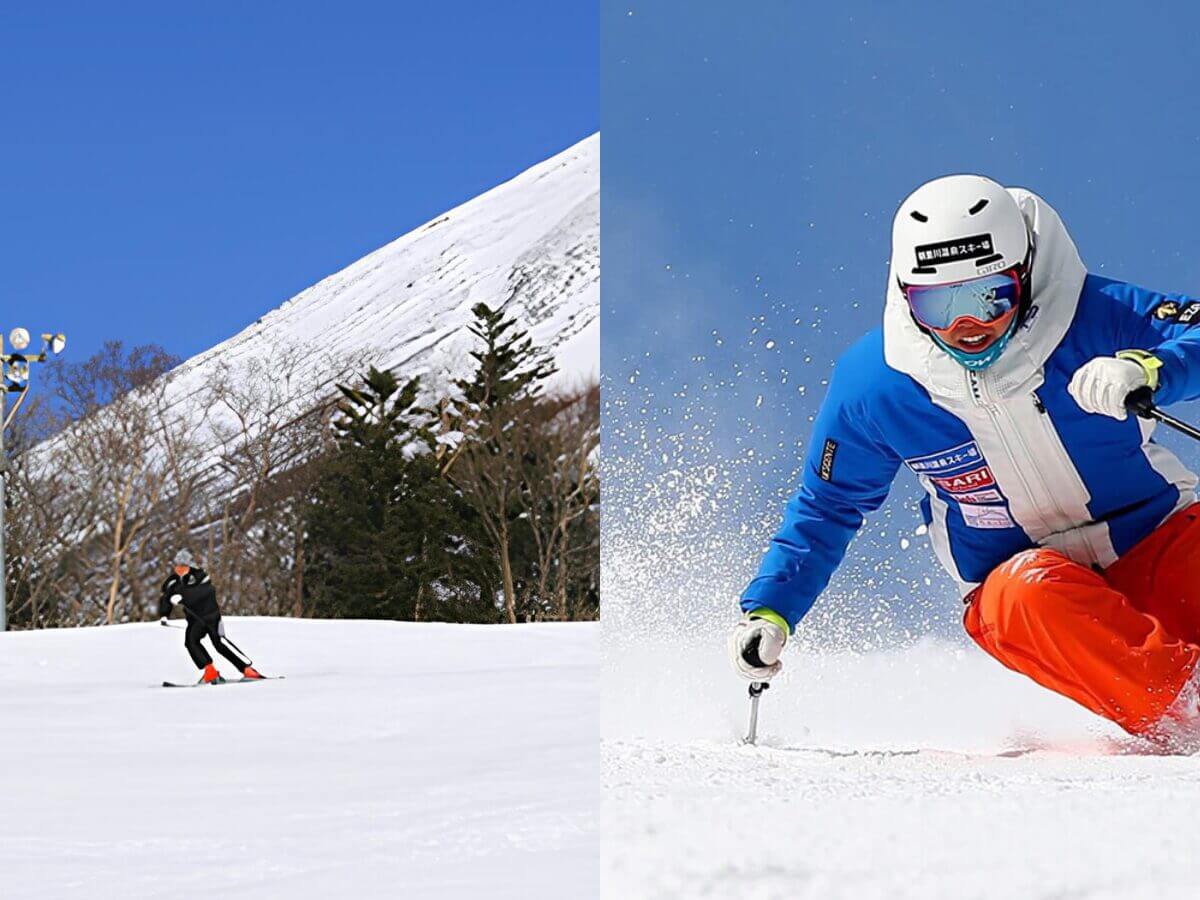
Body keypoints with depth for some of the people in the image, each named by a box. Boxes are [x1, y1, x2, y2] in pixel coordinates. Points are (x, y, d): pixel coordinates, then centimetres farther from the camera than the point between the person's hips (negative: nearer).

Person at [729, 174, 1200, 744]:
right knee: (1036, 590, -36)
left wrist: (1146, 369, -41)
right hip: (1012, 577, 0)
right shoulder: (873, 385, -8)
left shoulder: (1092, 316, -14)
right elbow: (827, 507, 7)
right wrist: (767, 611, -1)